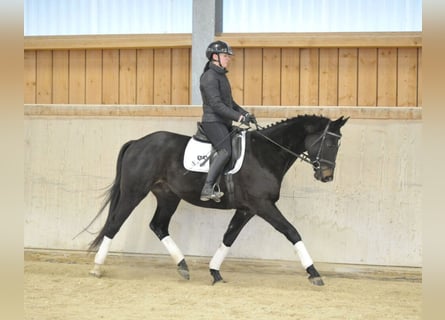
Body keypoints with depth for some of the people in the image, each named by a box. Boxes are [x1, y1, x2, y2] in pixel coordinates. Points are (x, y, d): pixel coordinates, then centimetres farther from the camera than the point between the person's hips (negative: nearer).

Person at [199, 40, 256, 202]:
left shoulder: (221, 76, 18)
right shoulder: (210, 77, -13)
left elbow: (229, 102, 24)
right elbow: (216, 104, -22)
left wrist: (245, 114, 10)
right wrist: (239, 117, -24)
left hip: (224, 122, 10)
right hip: (213, 121, -10)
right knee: (225, 151, -25)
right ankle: (207, 189, -31)